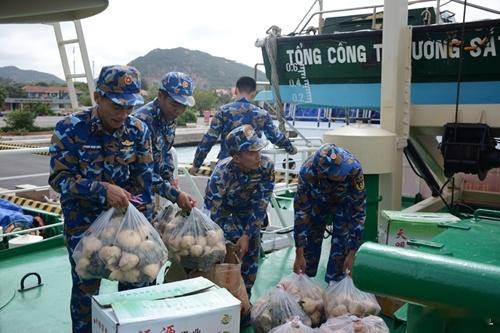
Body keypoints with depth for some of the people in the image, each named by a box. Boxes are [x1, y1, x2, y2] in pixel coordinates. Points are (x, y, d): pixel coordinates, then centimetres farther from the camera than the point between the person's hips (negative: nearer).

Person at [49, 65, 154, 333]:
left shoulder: (138, 130, -9)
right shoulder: (69, 128, -16)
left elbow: (143, 182, -5)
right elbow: (59, 178, -18)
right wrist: (103, 189, -31)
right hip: (83, 222, -2)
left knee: (133, 281, 10)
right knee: (86, 287, 8)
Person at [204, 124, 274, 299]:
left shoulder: (266, 166, -30)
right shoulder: (222, 173, -37)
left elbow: (261, 204, -23)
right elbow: (213, 212, -30)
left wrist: (247, 235, -26)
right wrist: (236, 238, -28)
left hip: (248, 208, 3)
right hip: (223, 208, -2)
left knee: (251, 252, -1)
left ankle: (245, 297, 18)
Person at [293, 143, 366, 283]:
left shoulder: (354, 169, -41)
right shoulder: (307, 171, -40)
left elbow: (359, 210, -32)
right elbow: (301, 211, -31)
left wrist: (353, 252, -31)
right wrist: (299, 254, -29)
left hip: (345, 202, 0)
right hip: (317, 201, 1)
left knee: (341, 242, -9)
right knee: (311, 237, 4)